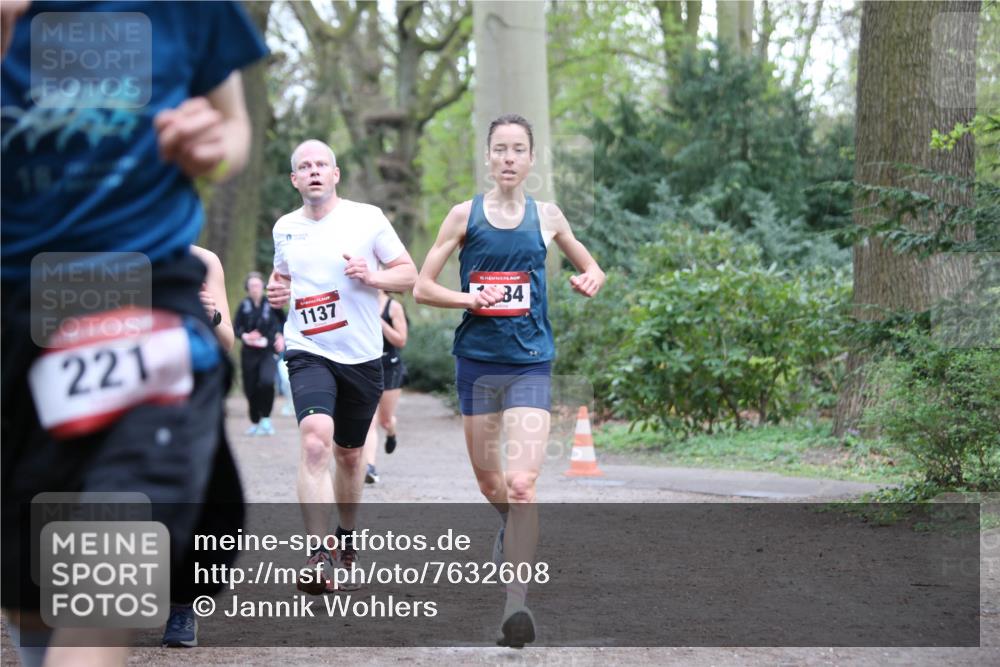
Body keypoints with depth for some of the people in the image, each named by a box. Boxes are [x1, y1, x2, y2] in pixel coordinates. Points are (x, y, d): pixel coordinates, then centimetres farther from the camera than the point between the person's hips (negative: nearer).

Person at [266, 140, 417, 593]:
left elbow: (408, 274, 2)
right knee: (315, 441, -24)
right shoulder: (284, 228, 7)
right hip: (308, 354, -1)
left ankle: (345, 542, 39)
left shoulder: (367, 217, -1)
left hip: (362, 356, 1)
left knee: (349, 454, 15)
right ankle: (318, 556, -30)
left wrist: (371, 277, -17)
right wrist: (275, 291, 4)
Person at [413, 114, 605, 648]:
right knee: (489, 483, 14)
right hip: (477, 361, 1)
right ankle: (511, 531, 49)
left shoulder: (546, 217, 5)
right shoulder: (465, 215, 2)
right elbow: (422, 287, 3)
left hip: (530, 364, -1)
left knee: (521, 485, -17)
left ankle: (516, 601, -20)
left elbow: (590, 269, 20)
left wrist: (591, 280, -3)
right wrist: (468, 299, -14)